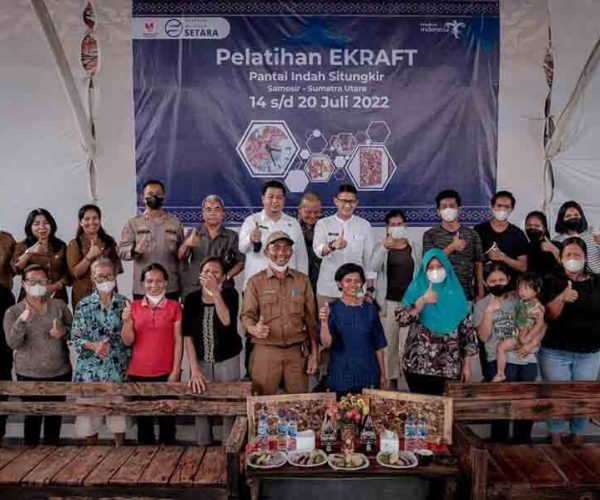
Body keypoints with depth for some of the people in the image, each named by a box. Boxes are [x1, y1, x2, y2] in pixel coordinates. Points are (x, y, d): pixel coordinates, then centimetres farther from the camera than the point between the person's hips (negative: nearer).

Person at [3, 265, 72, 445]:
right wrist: (21, 321, -30)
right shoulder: (13, 312, -5)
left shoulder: (59, 305, 0)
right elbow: (13, 343, -15)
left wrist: (64, 330, -16)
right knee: (33, 416, 6)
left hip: (60, 372, 2)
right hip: (29, 375, -2)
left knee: (55, 416, 14)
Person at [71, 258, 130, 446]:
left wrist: (129, 363, 2)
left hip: (118, 368, 1)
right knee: (89, 410, 7)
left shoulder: (124, 303, 2)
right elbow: (75, 338, -3)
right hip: (90, 368, -1)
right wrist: (93, 345, -21)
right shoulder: (84, 305, -1)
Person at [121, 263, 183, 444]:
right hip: (138, 373, 2)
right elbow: (128, 341, 2)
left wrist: (175, 371, -7)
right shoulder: (134, 306, 5)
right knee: (143, 418, 10)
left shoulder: (174, 306, -1)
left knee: (167, 417, 5)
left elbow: (178, 340, -2)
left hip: (166, 373, -2)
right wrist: (127, 321, -15)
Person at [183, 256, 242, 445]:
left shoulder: (230, 294, -8)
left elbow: (227, 321, -25)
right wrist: (194, 369, -11)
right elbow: (188, 336, -5)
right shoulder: (191, 299, -4)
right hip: (201, 361, 1)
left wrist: (215, 292, -30)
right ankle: (203, 448, 24)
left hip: (228, 360, -1)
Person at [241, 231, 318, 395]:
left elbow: (311, 318, 8)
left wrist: (314, 354, 4)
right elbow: (247, 314, -1)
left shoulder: (302, 280, 8)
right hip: (265, 351, -1)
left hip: (297, 351, 2)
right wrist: (254, 329, -24)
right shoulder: (255, 282, 4)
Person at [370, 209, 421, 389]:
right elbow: (374, 266, -15)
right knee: (389, 343, 5)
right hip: (388, 301, 0)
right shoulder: (381, 246, 4)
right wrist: (385, 246, -29)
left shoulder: (415, 247, 9)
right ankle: (391, 380, 14)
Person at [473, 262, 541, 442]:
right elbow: (483, 337, -5)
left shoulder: (522, 299, 7)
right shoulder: (481, 305, 4)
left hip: (528, 359, 2)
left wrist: (531, 344, -8)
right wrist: (489, 311, -16)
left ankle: (523, 444, 27)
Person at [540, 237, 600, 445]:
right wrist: (562, 298, -31)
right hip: (555, 351, -2)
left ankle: (578, 438, 26)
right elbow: (550, 314, -13)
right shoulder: (554, 282, -3)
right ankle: (555, 439, 20)